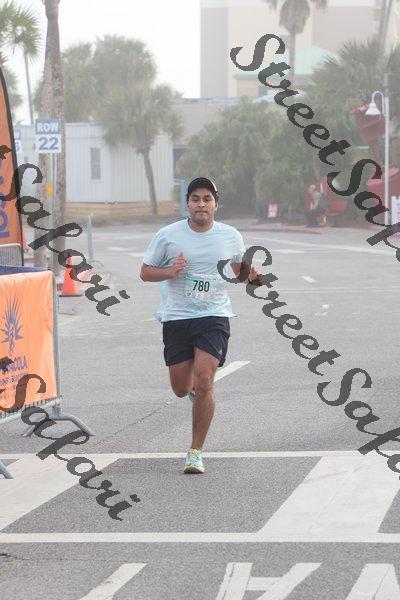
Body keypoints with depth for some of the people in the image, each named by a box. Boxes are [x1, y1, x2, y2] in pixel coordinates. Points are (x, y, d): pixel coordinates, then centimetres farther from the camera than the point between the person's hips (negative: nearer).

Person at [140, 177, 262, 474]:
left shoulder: (231, 237, 2)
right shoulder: (168, 235, -2)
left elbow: (239, 271, 18)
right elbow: (145, 272, 5)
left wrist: (251, 277, -5)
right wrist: (169, 272, -15)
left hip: (214, 316, -1)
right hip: (177, 317, 1)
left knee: (204, 382, -16)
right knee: (181, 389, 5)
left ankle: (196, 452, -6)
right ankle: (195, 388, 46)